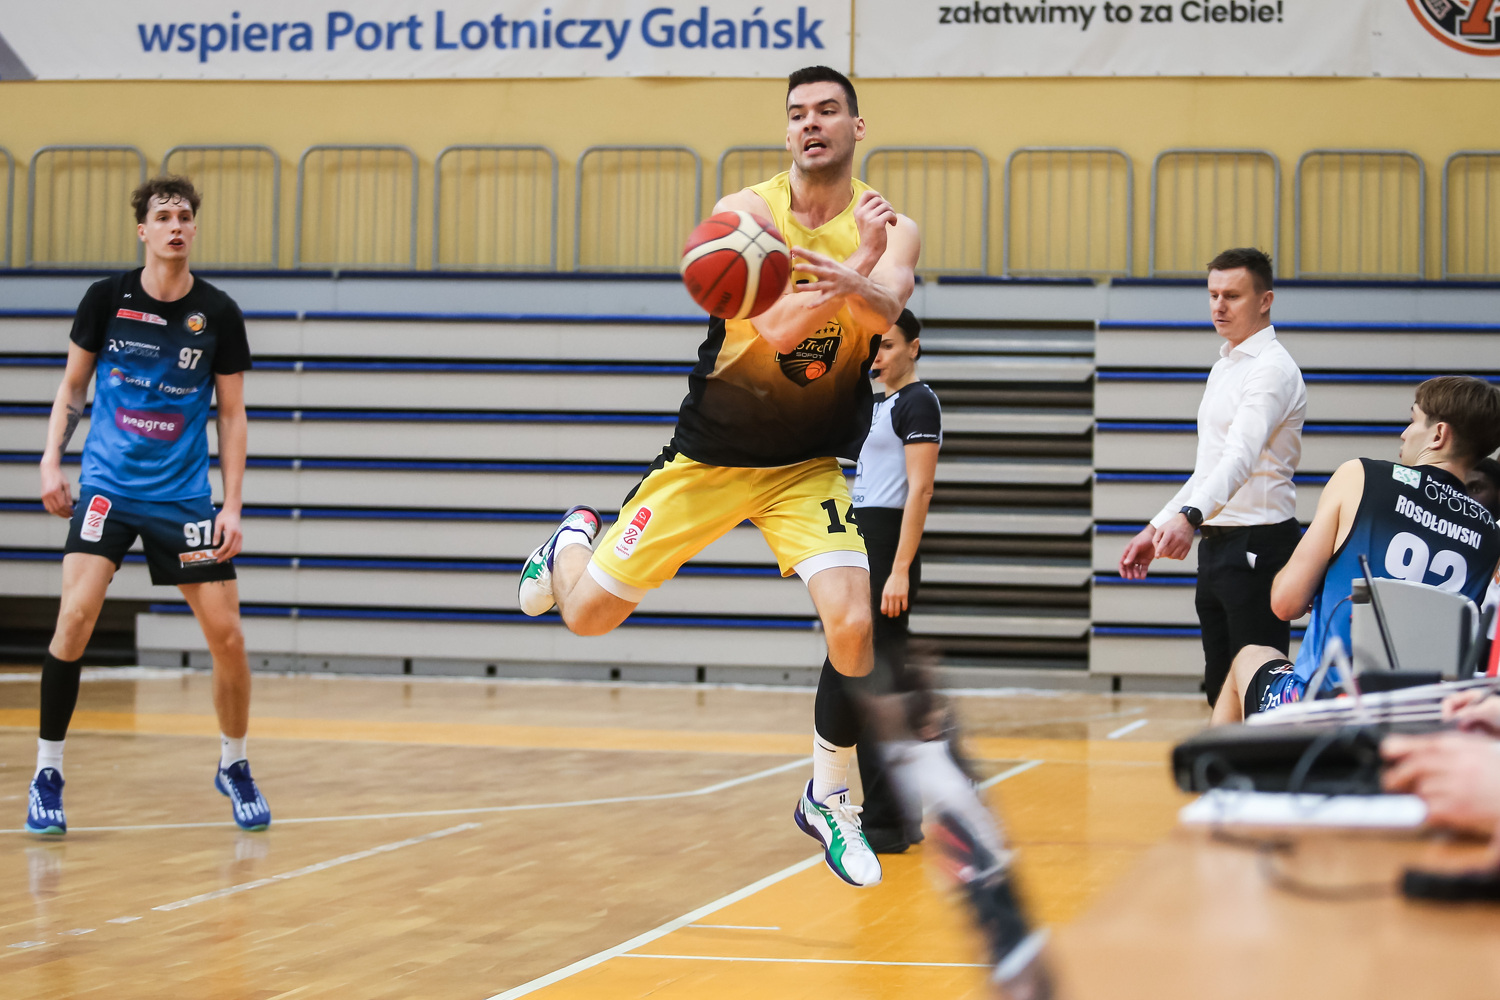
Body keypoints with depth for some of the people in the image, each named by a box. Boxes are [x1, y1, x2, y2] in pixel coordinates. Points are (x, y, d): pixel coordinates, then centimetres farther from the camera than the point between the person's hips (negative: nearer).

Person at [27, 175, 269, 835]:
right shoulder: (108, 298, -2)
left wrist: (232, 507, -3)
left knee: (227, 636, -2)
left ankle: (233, 766, 22)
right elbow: (72, 387, 9)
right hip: (108, 483, -1)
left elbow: (232, 415, 4)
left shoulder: (218, 314, -2)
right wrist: (51, 462, -2)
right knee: (76, 614, -19)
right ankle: (47, 774, -5)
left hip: (183, 495, 1)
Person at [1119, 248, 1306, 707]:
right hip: (1216, 545, 10)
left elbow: (1241, 457, -28)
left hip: (1258, 547, -10)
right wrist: (1157, 527, 20)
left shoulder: (1272, 369, -13)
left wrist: (1190, 516, -43)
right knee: (1221, 691, 11)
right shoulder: (1224, 367, 19)